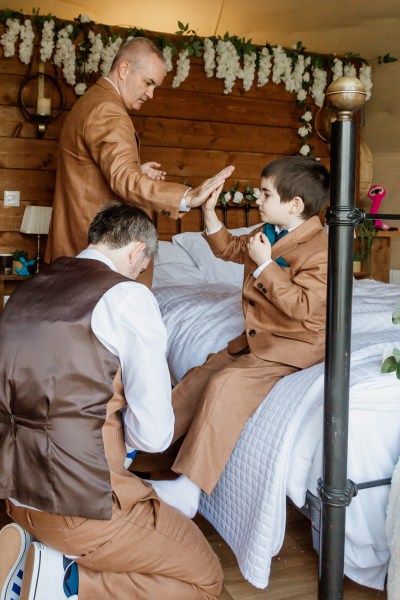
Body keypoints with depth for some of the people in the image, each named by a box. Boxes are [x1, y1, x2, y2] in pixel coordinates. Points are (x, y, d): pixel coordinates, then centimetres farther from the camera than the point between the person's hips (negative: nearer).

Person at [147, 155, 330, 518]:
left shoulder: (319, 250, -19)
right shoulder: (268, 234, 9)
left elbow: (302, 305, -27)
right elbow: (229, 249, 25)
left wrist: (265, 265, -24)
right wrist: (209, 212, 11)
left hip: (294, 344, -9)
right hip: (257, 338, 10)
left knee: (226, 384, -26)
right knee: (202, 375, 3)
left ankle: (188, 491, -24)